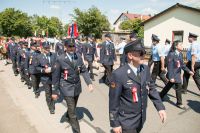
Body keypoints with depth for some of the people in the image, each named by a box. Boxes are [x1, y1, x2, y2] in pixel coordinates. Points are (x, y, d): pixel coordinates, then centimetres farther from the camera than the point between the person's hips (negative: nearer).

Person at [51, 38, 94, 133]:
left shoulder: (78, 57, -4)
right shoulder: (60, 59, -14)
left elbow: (84, 71, 1)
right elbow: (56, 76, -8)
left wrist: (89, 83, -11)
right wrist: (55, 91, -5)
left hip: (77, 86, 5)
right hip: (67, 87, -4)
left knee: (73, 106, 25)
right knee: (72, 111, -1)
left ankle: (68, 117, 56)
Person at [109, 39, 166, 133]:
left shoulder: (145, 69, -4)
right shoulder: (118, 74, -23)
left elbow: (151, 88, 7)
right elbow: (114, 101, -17)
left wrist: (160, 107, -1)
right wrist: (115, 123, -12)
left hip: (141, 118, 6)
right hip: (127, 121, -6)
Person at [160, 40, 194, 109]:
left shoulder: (180, 54, 4)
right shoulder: (171, 54, -19)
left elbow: (182, 64, 13)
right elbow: (170, 67, -19)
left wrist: (189, 71, 7)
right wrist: (171, 77, -21)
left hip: (178, 74, 8)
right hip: (173, 74, -8)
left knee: (169, 86, 19)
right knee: (179, 87, -2)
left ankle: (161, 96, 37)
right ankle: (179, 103, 14)